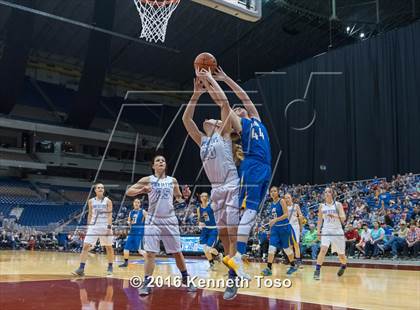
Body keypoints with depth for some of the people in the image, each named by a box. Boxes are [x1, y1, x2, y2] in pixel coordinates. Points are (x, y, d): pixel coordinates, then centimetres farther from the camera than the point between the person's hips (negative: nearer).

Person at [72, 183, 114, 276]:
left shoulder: (107, 201, -1)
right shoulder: (91, 201, 8)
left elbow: (110, 215, -6)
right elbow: (90, 214, 15)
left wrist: (109, 227, -15)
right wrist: (88, 226, 9)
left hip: (105, 226, -2)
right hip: (93, 226, 2)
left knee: (109, 247, 7)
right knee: (86, 246, -9)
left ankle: (110, 267, 22)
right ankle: (81, 268, -10)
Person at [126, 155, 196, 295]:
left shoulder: (172, 181, 7)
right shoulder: (147, 180, -1)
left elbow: (179, 198, 18)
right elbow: (128, 192, -5)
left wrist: (185, 196, -5)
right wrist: (141, 190, -24)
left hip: (170, 220, 2)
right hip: (153, 221, -2)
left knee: (177, 252, 7)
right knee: (150, 253, -7)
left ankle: (186, 278, 22)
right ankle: (147, 283, 0)